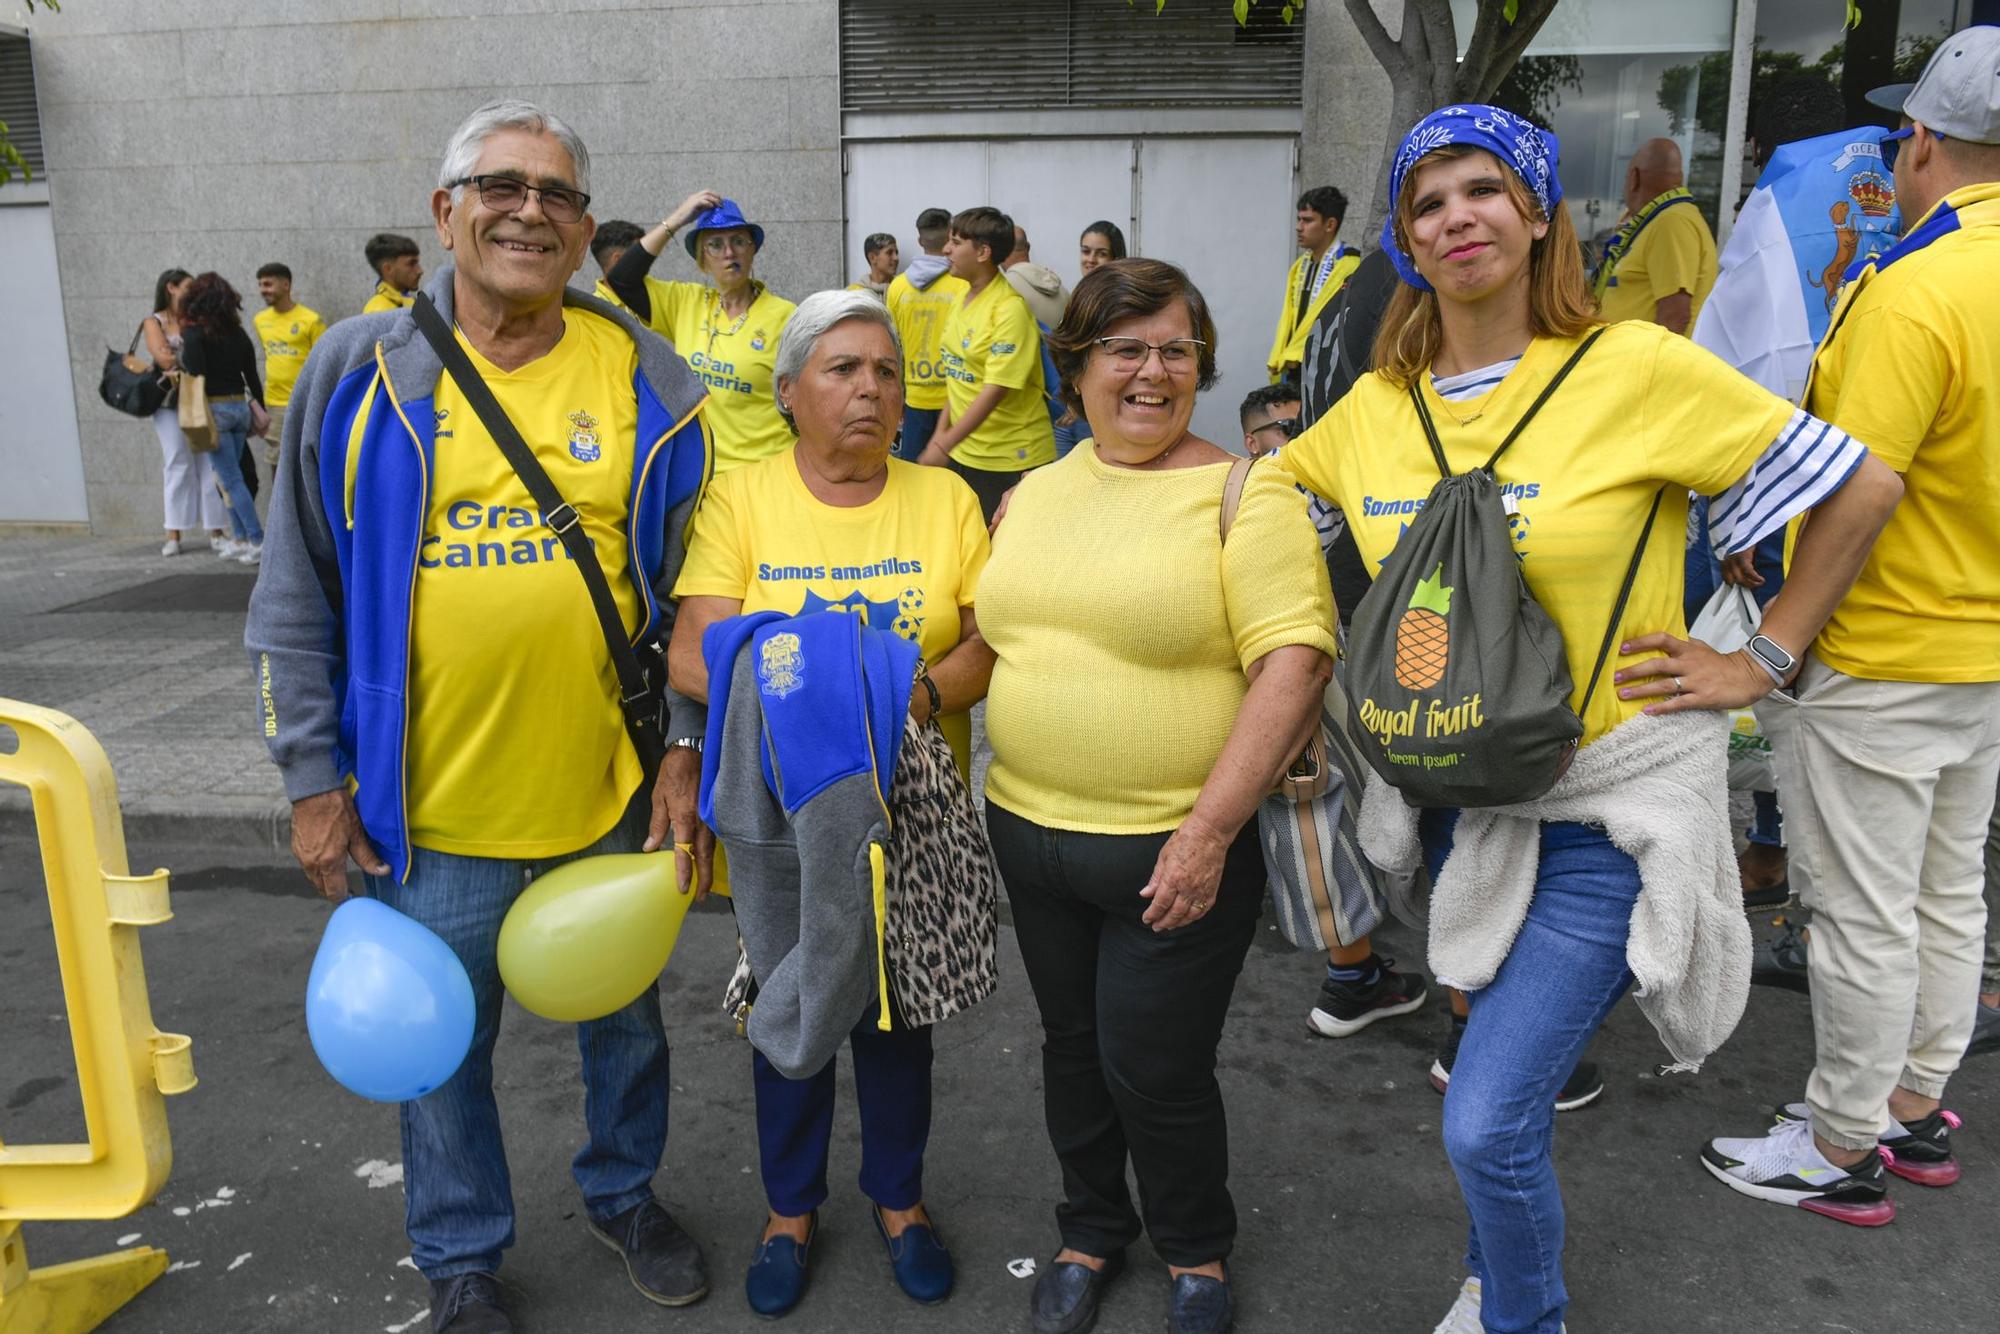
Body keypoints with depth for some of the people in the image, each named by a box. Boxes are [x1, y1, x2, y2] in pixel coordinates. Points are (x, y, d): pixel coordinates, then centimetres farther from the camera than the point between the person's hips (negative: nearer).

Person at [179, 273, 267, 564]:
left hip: (214, 409, -6)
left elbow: (196, 376, -16)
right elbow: (252, 377, 11)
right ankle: (240, 539, 14)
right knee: (231, 476, 14)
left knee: (230, 478, -3)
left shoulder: (195, 333, -8)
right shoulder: (237, 333, 8)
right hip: (240, 406, 6)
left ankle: (257, 541, -7)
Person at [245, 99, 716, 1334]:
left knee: (625, 1015, 20)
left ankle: (624, 1192, 47)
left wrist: (686, 748, -3)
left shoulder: (646, 378, -2)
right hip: (431, 806, 0)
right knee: (444, 1046, 15)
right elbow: (298, 598, 0)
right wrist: (314, 780, -2)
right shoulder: (361, 372, -4)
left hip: (612, 790, 1)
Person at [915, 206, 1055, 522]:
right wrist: (941, 431, 8)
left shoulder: (1010, 309, -18)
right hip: (964, 452, 8)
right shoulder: (963, 299, 8)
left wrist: (943, 445, -23)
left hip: (1010, 458, -8)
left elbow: (996, 389, -22)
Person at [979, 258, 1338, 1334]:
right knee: (1072, 1045, 20)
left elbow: (1294, 662, -17)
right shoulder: (1030, 495, 8)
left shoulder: (1242, 493, -10)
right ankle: (1090, 1231, 45)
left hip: (1174, 849, -5)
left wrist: (1209, 831, -21)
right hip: (1030, 833, 5)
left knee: (1156, 1072, 7)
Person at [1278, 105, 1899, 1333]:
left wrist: (1763, 662, -7)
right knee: (1510, 1074, 23)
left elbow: (1863, 489, -7)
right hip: (1455, 798, 5)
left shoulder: (1637, 367, -13)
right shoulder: (1376, 410, 1)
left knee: (1488, 1122, -9)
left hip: (1607, 807, -5)